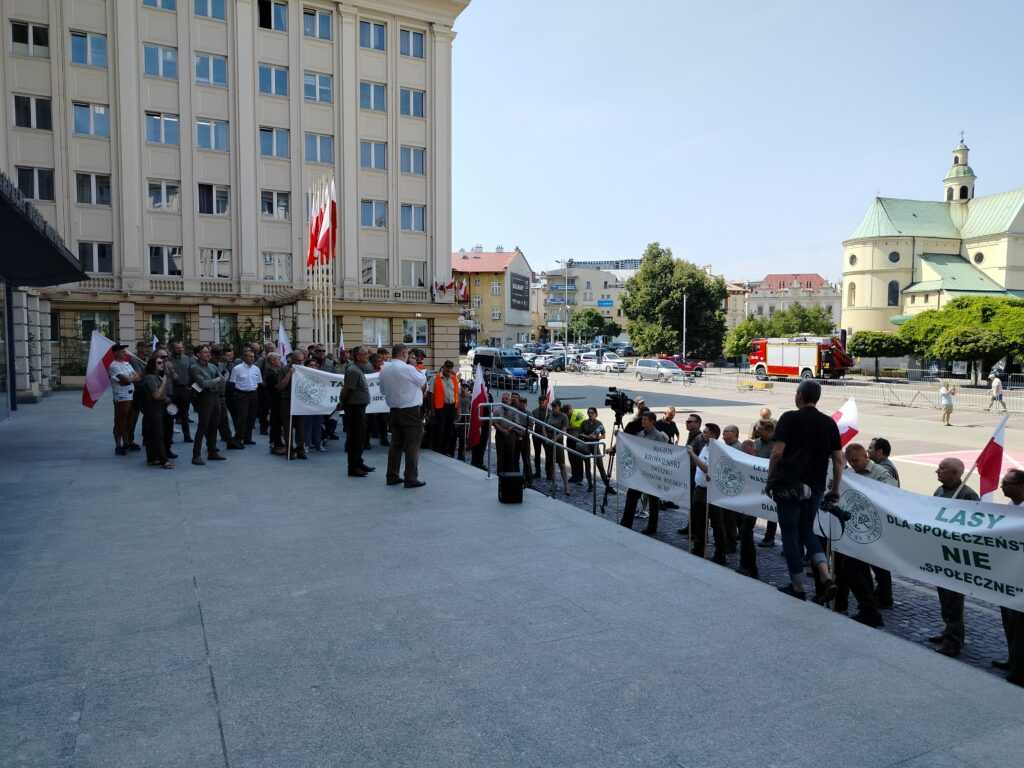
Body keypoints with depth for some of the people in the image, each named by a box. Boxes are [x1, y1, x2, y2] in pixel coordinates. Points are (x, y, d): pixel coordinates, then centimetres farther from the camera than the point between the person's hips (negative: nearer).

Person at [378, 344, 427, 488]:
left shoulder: (384, 369, 5)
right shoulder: (408, 369, -16)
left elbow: (383, 391, 14)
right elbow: (423, 382, -2)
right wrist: (416, 367, 9)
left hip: (394, 410, 7)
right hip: (411, 411, -7)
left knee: (396, 444, 14)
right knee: (412, 445, -2)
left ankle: (392, 476, 17)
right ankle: (411, 479, -1)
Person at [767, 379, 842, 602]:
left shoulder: (790, 418, -8)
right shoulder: (829, 423, 7)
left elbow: (777, 452, -14)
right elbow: (838, 460, 6)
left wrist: (770, 479, -1)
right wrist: (835, 489, 15)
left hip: (790, 485, -5)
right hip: (815, 487, 5)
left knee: (790, 534, 6)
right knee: (806, 530, 20)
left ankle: (798, 588, 11)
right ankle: (826, 577, 3)